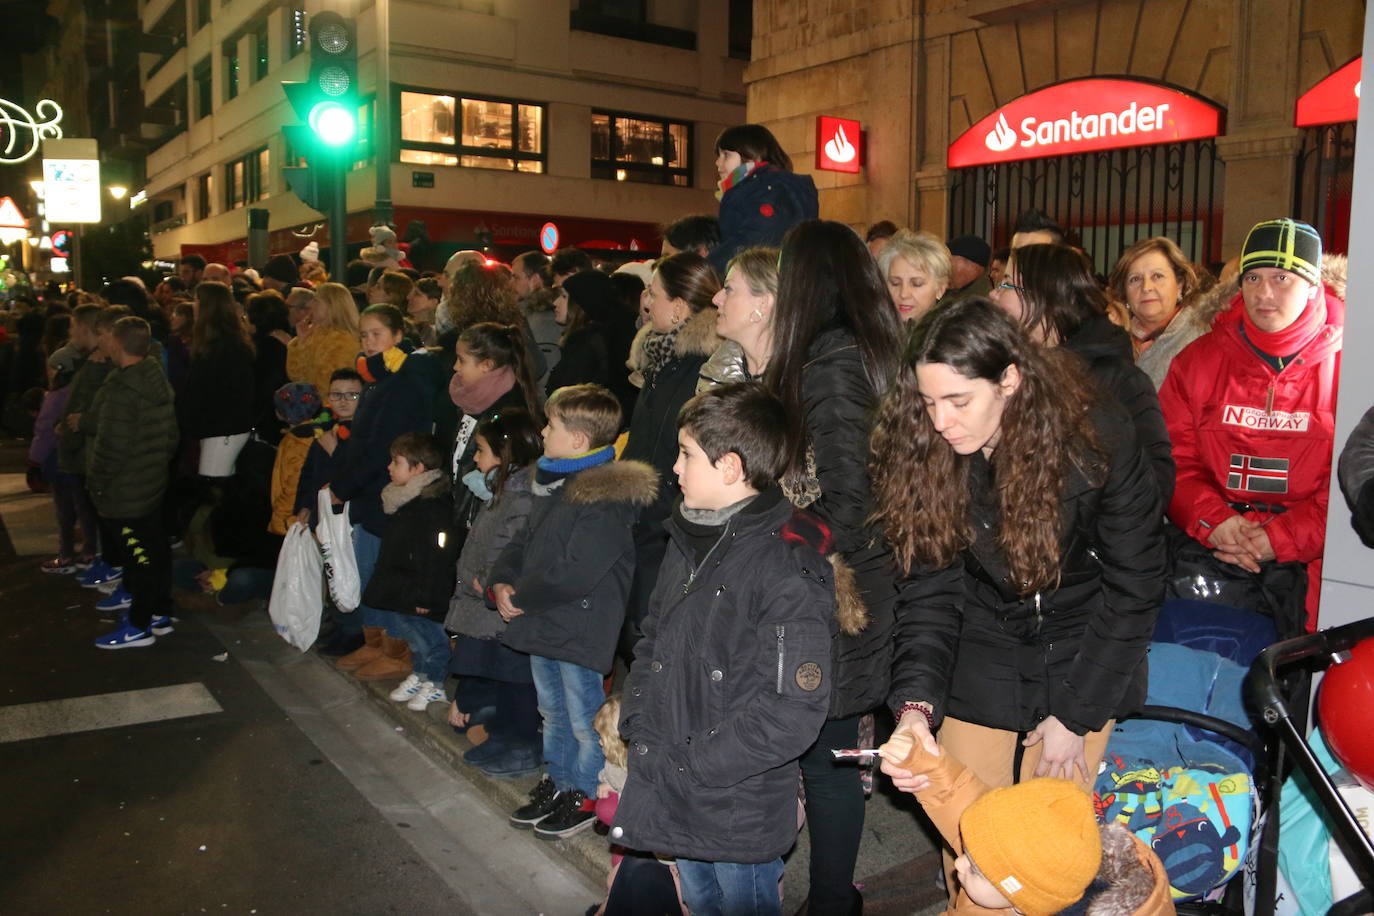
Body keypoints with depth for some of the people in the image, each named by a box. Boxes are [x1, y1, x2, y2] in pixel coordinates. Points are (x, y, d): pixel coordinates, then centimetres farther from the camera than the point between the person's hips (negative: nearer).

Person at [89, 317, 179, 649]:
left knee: (139, 553, -1)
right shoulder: (157, 380, 7)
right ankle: (160, 613, 27)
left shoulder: (120, 390, -22)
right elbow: (170, 436, 14)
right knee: (156, 547, 15)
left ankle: (139, 627, 9)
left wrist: (96, 481, -11)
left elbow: (112, 447, -23)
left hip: (124, 491, -9)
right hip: (153, 481, 9)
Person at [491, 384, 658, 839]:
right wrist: (501, 582, -3)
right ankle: (557, 781, 41)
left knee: (584, 718, 8)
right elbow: (524, 539, 15)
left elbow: (574, 574, -28)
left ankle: (586, 794, 26)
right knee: (552, 711, 23)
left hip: (580, 627, -9)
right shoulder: (553, 482, 8)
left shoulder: (610, 496, -24)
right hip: (543, 623, 9)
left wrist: (522, 597, -16)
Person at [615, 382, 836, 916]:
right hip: (669, 794, 8)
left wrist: (690, 765, -21)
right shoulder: (688, 544, 5)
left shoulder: (788, 566, -22)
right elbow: (652, 644, 15)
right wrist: (638, 724, 1)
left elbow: (794, 710, -25)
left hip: (742, 807, -7)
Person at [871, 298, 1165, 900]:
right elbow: (929, 587, -13)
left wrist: (1076, 715, -11)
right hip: (981, 652, 2)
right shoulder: (923, 448, -16)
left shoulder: (1098, 439, -22)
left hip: (1083, 651, -2)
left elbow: (1134, 586, -13)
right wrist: (916, 702, -27)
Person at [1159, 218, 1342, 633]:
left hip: (1308, 557, -1)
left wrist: (1281, 539, -13)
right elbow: (1175, 459, 6)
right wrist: (1213, 522, -11)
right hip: (1208, 552, 1)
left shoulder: (1343, 364, 4)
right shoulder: (1198, 359, 10)